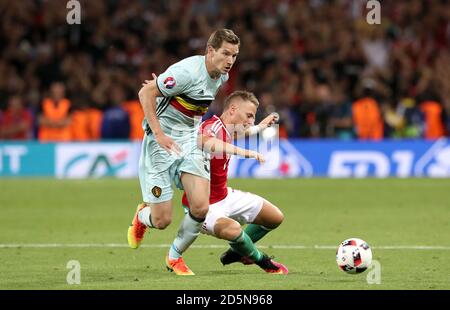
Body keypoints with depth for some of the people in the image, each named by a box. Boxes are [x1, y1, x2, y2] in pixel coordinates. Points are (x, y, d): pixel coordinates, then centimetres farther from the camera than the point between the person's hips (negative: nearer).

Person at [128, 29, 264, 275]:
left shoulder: (222, 77, 4)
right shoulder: (188, 72, -22)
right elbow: (145, 93, -19)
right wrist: (158, 133, -23)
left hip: (190, 141, 7)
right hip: (162, 143, -7)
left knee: (201, 208, -13)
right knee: (162, 221, -6)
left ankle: (174, 257, 13)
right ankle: (141, 216, 33)